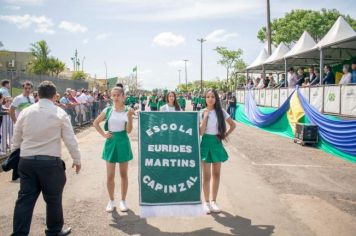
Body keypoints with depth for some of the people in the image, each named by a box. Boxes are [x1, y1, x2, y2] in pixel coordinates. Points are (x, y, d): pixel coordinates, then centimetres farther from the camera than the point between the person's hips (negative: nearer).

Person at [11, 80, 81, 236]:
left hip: (26, 161, 4)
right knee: (53, 199, 12)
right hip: (50, 162, -3)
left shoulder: (25, 112, 5)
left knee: (25, 199, 9)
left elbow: (16, 139, 11)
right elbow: (70, 140, -4)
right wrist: (76, 160, 7)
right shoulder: (59, 113, -4)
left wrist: (16, 157, 26)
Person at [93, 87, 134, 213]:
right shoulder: (107, 110, -2)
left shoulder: (128, 111, -5)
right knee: (110, 175, 7)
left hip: (123, 143, -1)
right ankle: (111, 200, 24)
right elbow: (95, 123, 11)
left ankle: (123, 200, 24)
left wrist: (130, 117, -24)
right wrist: (103, 134, 1)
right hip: (111, 142, 1)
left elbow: (128, 130, -11)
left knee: (123, 174, 10)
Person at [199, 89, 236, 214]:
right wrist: (205, 116, -16)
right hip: (206, 143, -2)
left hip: (217, 143, 3)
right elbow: (201, 132, -13)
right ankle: (206, 202, 14)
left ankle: (213, 201, 21)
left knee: (216, 174, 9)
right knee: (206, 175, 2)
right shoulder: (202, 113, -5)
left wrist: (225, 135, 0)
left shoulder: (221, 112, 0)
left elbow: (233, 125, 11)